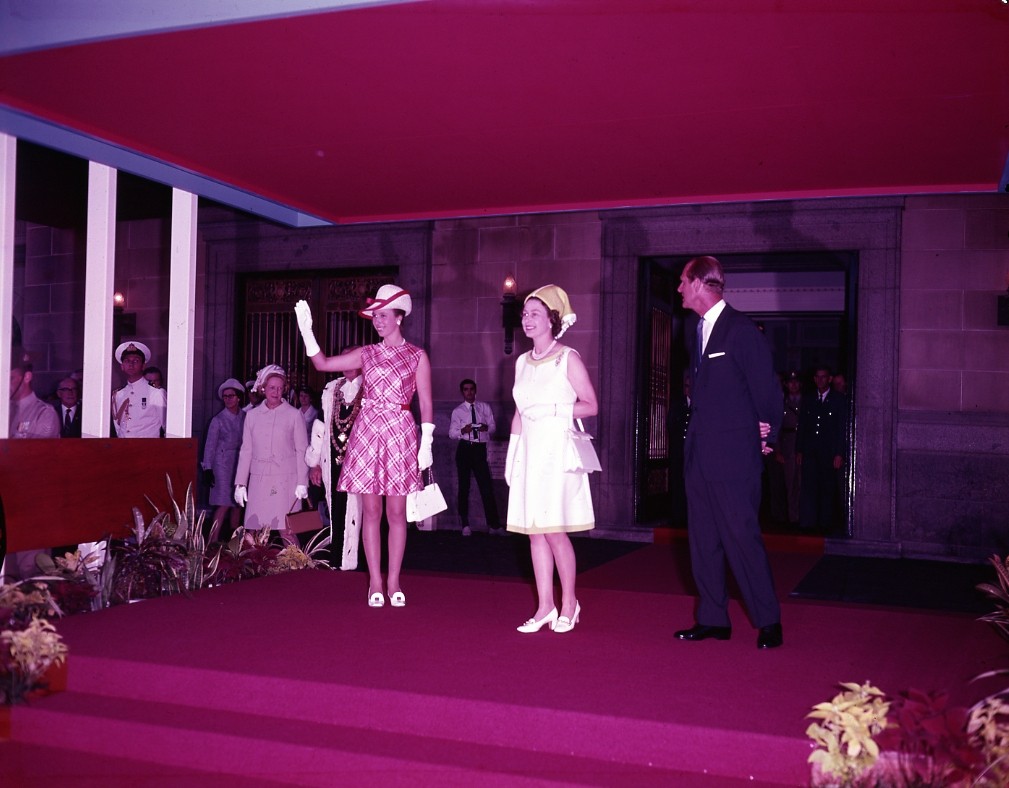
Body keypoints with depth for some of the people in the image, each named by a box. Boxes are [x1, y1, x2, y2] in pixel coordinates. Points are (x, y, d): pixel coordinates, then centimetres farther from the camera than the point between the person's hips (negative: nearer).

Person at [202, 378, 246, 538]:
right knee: (224, 504, -12)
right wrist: (208, 469, -7)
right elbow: (210, 446, -3)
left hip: (241, 463, 4)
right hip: (223, 463, -4)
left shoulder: (245, 417, 5)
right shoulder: (218, 420, -4)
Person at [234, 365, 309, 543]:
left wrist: (302, 483, -5)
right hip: (259, 479, 3)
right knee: (254, 531, -1)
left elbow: (302, 450, 2)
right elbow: (246, 450, 13)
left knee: (286, 530, -10)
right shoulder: (252, 415, 11)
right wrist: (240, 483, 9)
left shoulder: (294, 415, 2)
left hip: (285, 480, -3)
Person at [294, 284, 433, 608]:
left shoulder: (417, 356, 4)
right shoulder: (366, 354, 11)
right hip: (367, 433, 2)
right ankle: (375, 583, 8)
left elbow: (426, 404, 0)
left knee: (396, 512, 1)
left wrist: (426, 444, -6)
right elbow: (323, 364, 8)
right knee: (371, 511, 2)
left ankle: (394, 583, 10)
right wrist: (307, 330, -2)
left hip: (400, 434, -2)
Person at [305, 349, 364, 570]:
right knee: (335, 512, 7)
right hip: (333, 461, 4)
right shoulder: (330, 389, 15)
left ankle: (354, 563, -2)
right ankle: (337, 562, 14)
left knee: (356, 510, -7)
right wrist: (315, 463, 13)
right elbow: (320, 424, 16)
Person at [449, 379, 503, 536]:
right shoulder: (458, 411, 4)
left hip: (480, 448, 1)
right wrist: (463, 431, -19)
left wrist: (487, 428, -12)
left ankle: (494, 525, -1)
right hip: (464, 448, -1)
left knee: (487, 487, -4)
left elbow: (492, 427, 11)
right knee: (464, 486, 5)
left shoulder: (485, 407, 11)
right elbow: (452, 433, 1)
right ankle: (465, 525, 14)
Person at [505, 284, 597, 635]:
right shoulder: (522, 362, 14)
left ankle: (569, 603, 11)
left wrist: (556, 410, -16)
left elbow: (591, 405, -4)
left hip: (558, 451, -6)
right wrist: (512, 454, 12)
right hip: (530, 451, 6)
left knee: (555, 531, -7)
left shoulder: (568, 358, -3)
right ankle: (545, 607, 13)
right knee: (534, 532, 5)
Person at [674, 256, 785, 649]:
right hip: (699, 454, 8)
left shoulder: (741, 329, -9)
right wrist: (696, 435, 10)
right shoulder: (698, 331, 15)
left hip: (733, 455, -8)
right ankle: (713, 619, 18)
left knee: (742, 537, -6)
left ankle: (768, 622, 6)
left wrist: (767, 436, -1)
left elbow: (765, 388, -7)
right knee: (702, 539, 10)